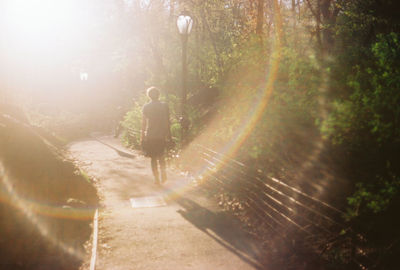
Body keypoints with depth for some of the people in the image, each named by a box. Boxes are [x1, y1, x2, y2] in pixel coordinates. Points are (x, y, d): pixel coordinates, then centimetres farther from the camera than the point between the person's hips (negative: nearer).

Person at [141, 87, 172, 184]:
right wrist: (169, 135, 8)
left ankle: (156, 178, 8)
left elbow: (144, 122, -1)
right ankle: (163, 172, 0)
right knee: (161, 156, 19)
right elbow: (167, 122, 1)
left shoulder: (146, 107, -4)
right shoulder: (164, 106, -1)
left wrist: (142, 135, 7)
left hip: (150, 136, -1)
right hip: (162, 136, 1)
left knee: (153, 158, 8)